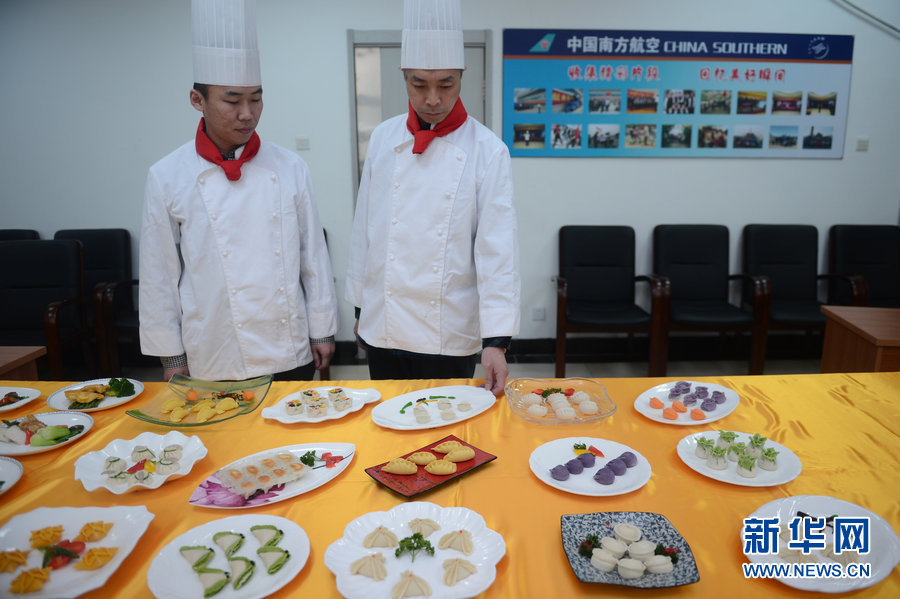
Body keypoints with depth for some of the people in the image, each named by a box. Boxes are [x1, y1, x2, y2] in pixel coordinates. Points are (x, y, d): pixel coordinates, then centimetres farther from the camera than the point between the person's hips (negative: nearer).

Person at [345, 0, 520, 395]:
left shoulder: (487, 151, -9)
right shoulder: (383, 139, 1)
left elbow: (497, 250, -13)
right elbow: (363, 231, 6)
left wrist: (496, 340, -19)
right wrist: (360, 307, 10)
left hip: (450, 335, -2)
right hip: (382, 328, 3)